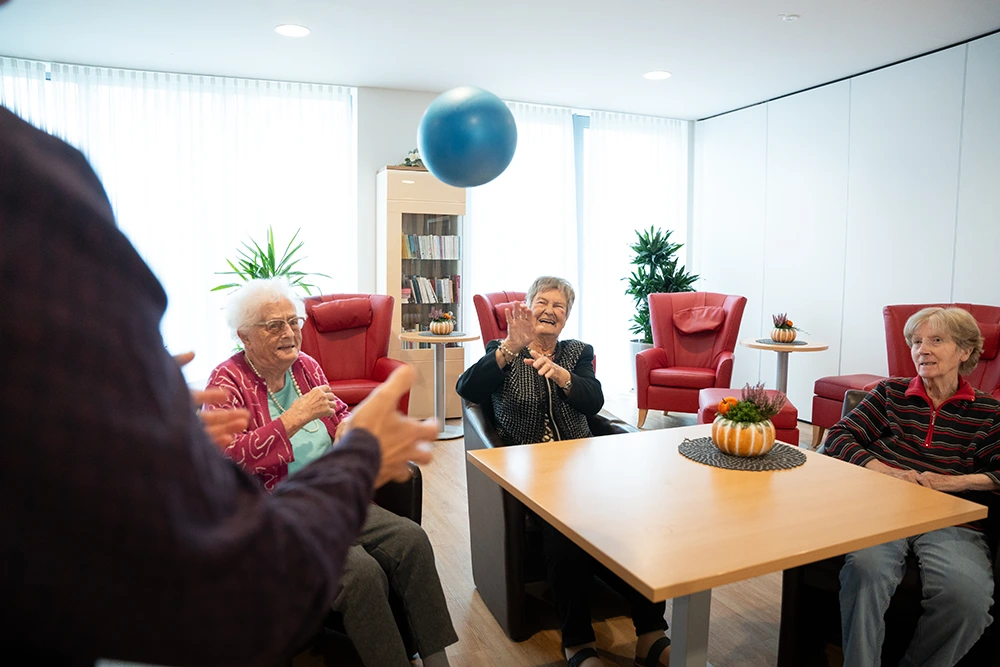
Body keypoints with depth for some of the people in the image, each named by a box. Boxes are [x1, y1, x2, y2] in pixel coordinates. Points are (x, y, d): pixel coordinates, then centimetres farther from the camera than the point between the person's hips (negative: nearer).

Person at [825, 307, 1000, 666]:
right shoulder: (891, 392, 16)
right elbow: (838, 436, 6)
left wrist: (951, 481, -11)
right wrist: (887, 471, -9)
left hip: (950, 521, 1)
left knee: (967, 595, -31)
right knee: (865, 568, -34)